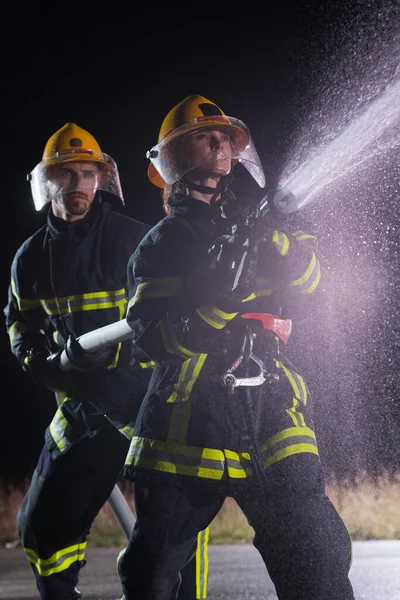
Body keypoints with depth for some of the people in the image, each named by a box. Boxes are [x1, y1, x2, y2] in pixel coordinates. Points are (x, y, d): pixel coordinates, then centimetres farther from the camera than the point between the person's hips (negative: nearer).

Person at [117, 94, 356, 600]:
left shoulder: (254, 221, 17)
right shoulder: (160, 246, 8)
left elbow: (305, 279, 0)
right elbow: (151, 337, -7)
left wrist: (268, 236, -20)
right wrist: (220, 300, -21)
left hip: (269, 411, 2)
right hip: (188, 419, -2)